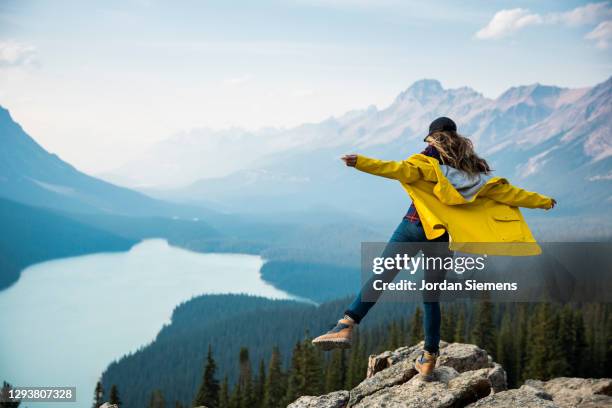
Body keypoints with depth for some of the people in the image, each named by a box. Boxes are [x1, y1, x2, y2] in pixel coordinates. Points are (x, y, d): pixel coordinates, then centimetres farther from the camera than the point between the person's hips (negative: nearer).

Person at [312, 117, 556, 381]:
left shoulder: (427, 162, 1)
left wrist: (361, 162, -27)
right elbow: (506, 191, 19)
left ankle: (346, 326, -28)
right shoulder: (474, 170, 14)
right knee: (431, 296, 13)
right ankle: (428, 359, 12)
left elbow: (400, 170, -18)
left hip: (415, 228, -4)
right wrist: (542, 201, 31)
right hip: (443, 237, 4)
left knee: (382, 277, -10)